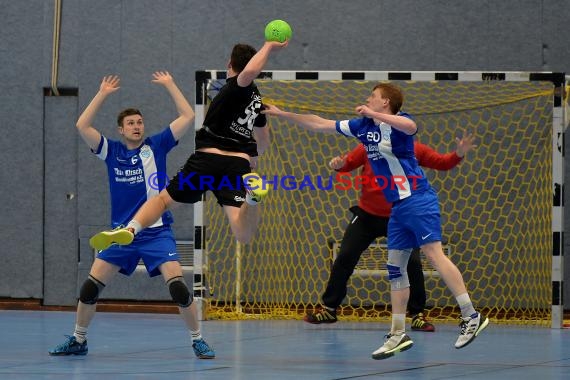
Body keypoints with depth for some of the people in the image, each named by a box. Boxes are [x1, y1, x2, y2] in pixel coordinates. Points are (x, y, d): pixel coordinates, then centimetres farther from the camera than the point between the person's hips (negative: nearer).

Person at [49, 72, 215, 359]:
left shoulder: (156, 146, 2)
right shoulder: (112, 151, 5)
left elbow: (188, 117, -2)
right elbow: (82, 126, -5)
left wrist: (170, 85, -1)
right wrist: (103, 94, -3)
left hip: (157, 232, -2)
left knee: (178, 286, -17)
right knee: (90, 287, -1)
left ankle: (198, 341, -4)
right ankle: (78, 340, 17)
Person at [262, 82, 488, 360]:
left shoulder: (397, 121, -9)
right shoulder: (363, 126, 14)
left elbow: (410, 127, -36)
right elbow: (319, 125, 20)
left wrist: (373, 114, -31)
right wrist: (281, 114, 21)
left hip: (417, 200, -9)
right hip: (398, 207, 9)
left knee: (434, 253, -18)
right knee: (395, 267, 7)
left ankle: (472, 317, -19)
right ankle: (398, 334, 10)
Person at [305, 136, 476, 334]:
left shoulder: (414, 150, -9)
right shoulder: (368, 148, -10)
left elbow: (442, 163, -9)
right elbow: (347, 163, -4)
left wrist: (458, 154, -27)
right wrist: (338, 164, -26)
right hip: (367, 215, 1)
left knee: (412, 263, -9)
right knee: (344, 258, 2)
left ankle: (418, 315, 6)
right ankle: (328, 309, 17)